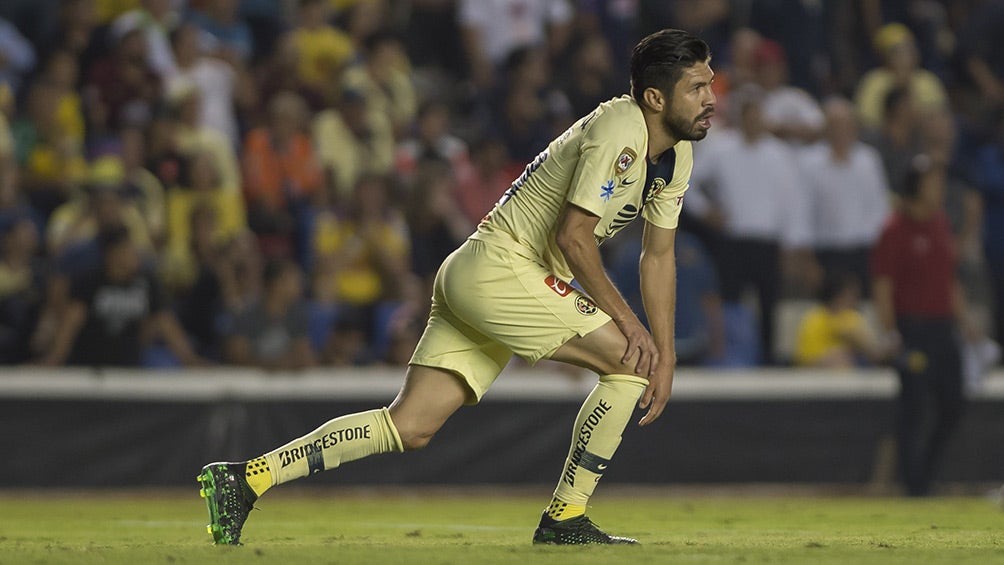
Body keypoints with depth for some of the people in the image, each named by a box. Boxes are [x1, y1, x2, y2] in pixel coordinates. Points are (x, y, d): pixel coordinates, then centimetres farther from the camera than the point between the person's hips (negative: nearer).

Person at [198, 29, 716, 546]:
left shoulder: (677, 155, 12)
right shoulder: (619, 131, -17)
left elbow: (658, 256, 18)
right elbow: (572, 235, -20)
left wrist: (666, 355, 12)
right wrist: (626, 320, -15)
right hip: (498, 266, -9)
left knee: (411, 427, 0)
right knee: (630, 362, -11)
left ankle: (246, 478, -2)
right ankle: (564, 520, -5)